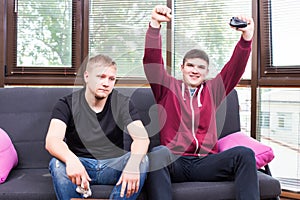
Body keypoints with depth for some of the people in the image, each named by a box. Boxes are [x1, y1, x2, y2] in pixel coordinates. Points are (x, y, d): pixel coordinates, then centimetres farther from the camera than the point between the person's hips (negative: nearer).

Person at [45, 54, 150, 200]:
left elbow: (142, 137, -17)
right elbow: (52, 140, -21)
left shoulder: (122, 104, -2)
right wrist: (71, 160, -44)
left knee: (142, 160, -26)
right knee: (57, 164, -31)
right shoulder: (68, 104, -5)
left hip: (112, 166, 1)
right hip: (79, 165, -1)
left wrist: (133, 164, -40)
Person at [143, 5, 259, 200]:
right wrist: (155, 24, -14)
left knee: (244, 154, -25)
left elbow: (236, 67, 8)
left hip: (206, 162, 2)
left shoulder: (212, 91, 19)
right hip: (175, 162, -2)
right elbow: (152, 61, -1)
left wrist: (246, 37, -8)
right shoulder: (168, 87, 13)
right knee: (158, 153, -36)